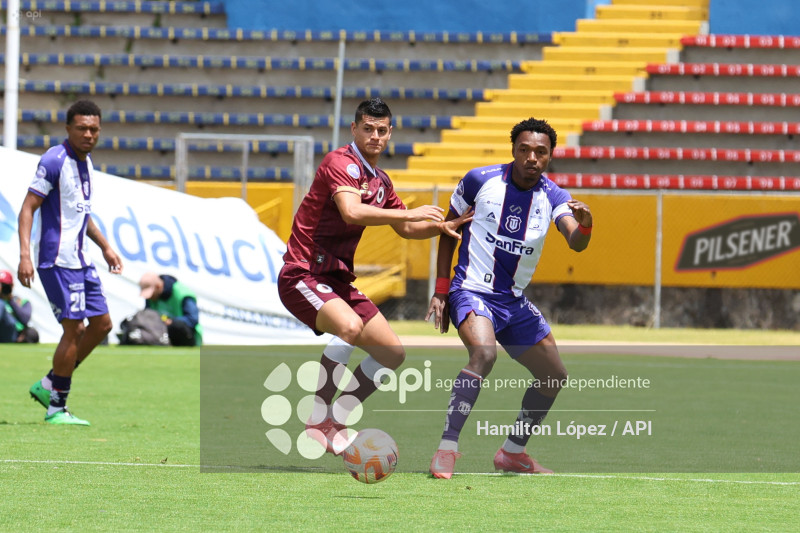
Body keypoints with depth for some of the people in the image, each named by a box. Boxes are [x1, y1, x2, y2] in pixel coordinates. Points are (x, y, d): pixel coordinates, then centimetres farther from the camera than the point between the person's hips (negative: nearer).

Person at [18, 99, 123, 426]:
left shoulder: (86, 163, 13)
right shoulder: (54, 161, -14)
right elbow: (27, 208, -17)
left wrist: (105, 247, 27)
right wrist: (24, 256, -26)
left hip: (80, 260, 9)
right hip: (57, 260, -9)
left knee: (102, 323, 10)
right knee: (73, 329, -9)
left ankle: (49, 386, 19)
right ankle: (57, 409, 1)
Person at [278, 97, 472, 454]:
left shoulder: (380, 181, 15)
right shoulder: (342, 163, -13)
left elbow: (405, 229, 30)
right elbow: (352, 212, -32)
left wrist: (442, 227, 12)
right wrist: (411, 213, -28)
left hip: (337, 280, 9)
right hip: (303, 274, -9)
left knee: (393, 354, 5)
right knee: (350, 327, -35)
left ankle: (334, 423, 9)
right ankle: (318, 420, -24)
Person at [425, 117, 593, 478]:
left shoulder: (552, 197, -3)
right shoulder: (479, 181, -8)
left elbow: (576, 243, -19)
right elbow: (449, 229, 4)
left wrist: (585, 224, -44)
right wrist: (441, 291, -1)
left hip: (514, 301, 6)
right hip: (472, 291, -6)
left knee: (554, 376, 11)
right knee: (484, 354, -33)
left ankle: (513, 452, 28)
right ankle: (446, 449, -32)